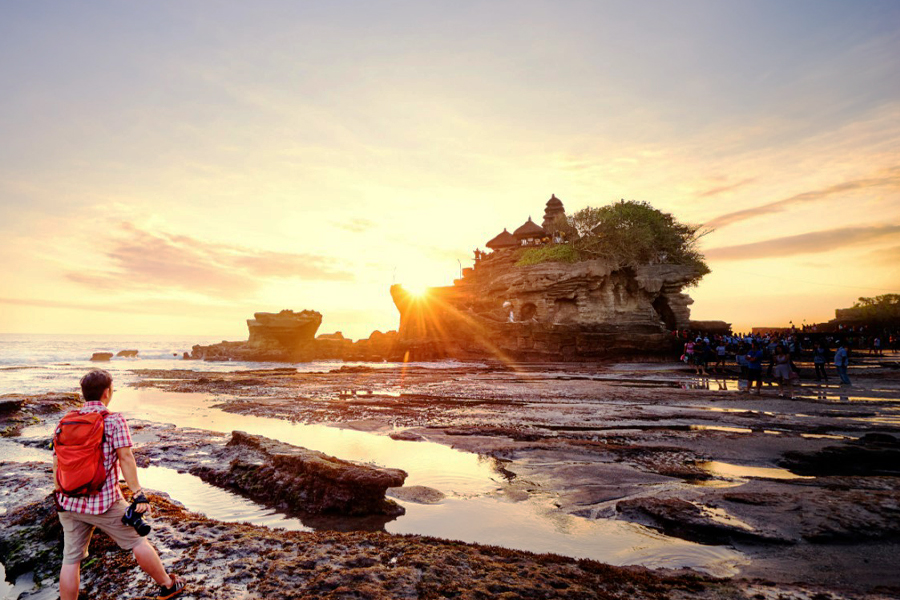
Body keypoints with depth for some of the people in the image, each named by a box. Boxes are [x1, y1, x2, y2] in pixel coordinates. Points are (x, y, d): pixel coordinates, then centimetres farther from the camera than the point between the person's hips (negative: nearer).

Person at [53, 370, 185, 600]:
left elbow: (57, 461, 8)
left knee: (71, 559, 13)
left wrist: (59, 495, 19)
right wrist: (138, 495, -14)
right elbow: (125, 458, -16)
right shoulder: (114, 420, -11)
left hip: (70, 503, 5)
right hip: (105, 502, -5)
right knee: (137, 542, 10)